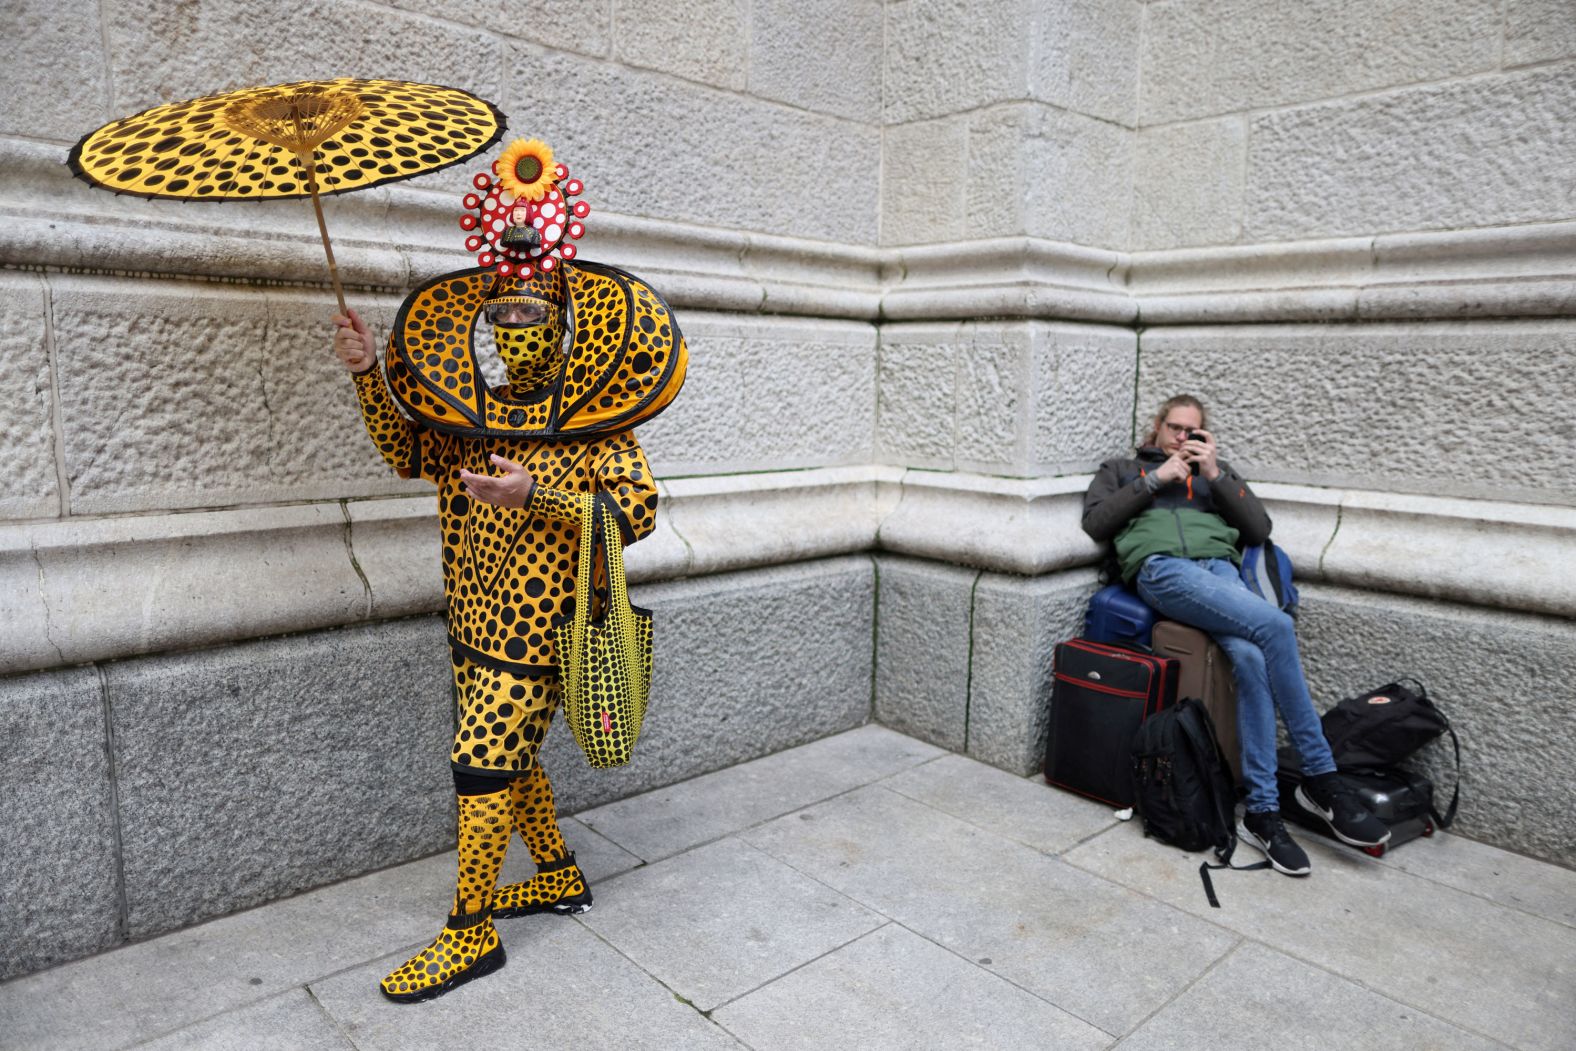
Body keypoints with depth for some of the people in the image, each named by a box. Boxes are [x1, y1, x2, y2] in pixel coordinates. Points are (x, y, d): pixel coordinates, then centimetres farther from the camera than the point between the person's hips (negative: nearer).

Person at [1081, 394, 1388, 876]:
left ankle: (1262, 811, -25)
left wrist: (1215, 475, 7)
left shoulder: (1215, 470, 32)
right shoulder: (1122, 469, 27)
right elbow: (1096, 523, 7)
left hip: (1219, 566, 3)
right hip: (1162, 569, -3)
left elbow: (1259, 529, 17)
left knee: (1250, 657, -30)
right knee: (1276, 626, -28)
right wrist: (1156, 480, 5)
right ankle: (1321, 779, -18)